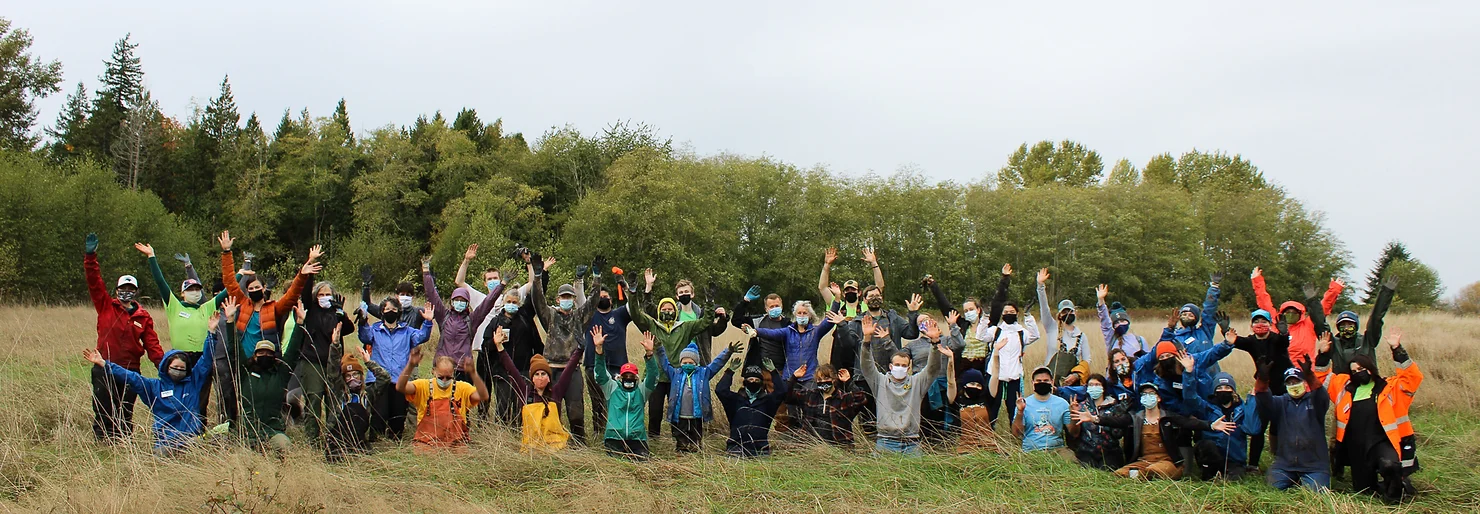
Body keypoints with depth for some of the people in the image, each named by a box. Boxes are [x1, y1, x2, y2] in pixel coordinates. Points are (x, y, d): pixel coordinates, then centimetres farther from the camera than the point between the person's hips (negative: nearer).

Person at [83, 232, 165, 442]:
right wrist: (90, 256, -15)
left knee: (126, 416, 8)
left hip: (130, 371, 1)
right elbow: (94, 282, -5)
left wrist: (162, 364, -10)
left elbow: (152, 344, 3)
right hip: (104, 370, -1)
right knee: (102, 415, 0)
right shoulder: (106, 306, 3)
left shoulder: (143, 317, 7)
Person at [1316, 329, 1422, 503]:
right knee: (1363, 488, 9)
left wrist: (1397, 350, -17)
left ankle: (1395, 491, -3)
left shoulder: (1390, 387, 3)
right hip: (1356, 447, 5)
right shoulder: (1345, 387, 14)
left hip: (1382, 442, -5)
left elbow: (1413, 377, -10)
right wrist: (1324, 355, 7)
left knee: (1389, 466, -36)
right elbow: (1323, 378, 21)